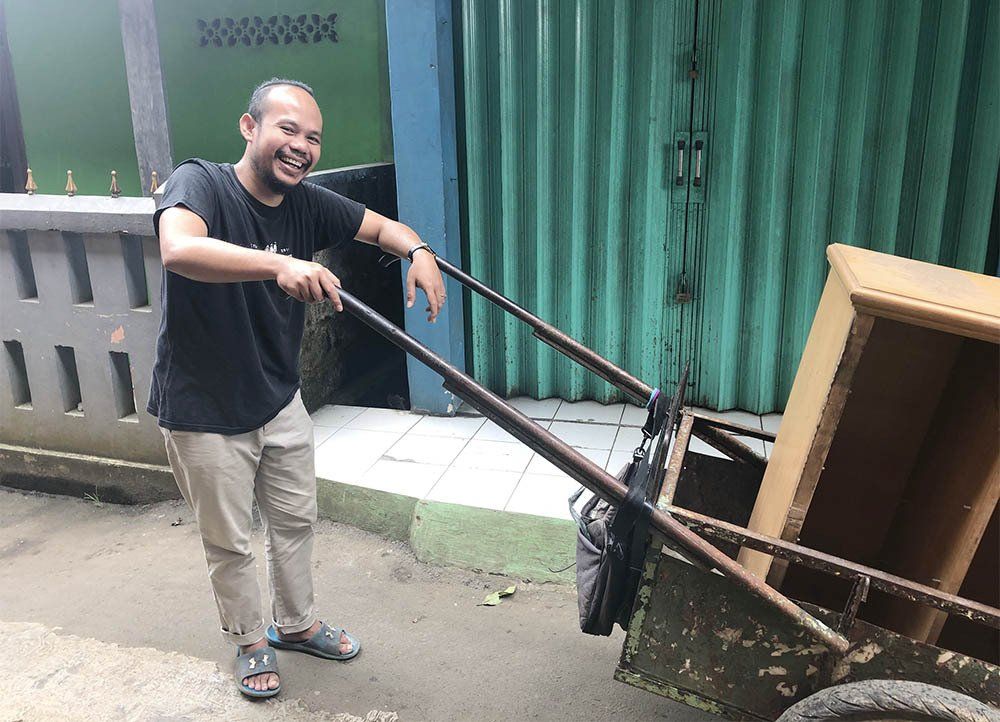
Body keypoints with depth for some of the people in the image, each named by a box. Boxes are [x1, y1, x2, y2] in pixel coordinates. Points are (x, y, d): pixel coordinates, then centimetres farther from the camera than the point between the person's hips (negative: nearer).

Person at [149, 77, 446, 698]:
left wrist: (418, 251, -17)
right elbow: (179, 250, -41)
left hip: (280, 400, 6)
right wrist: (280, 265, -56)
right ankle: (250, 641, 38)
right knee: (230, 542, 12)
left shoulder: (308, 204, -4)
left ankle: (296, 623, 45)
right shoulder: (200, 183, -21)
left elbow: (382, 226, 7)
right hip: (205, 413, -5)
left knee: (296, 519, 21)